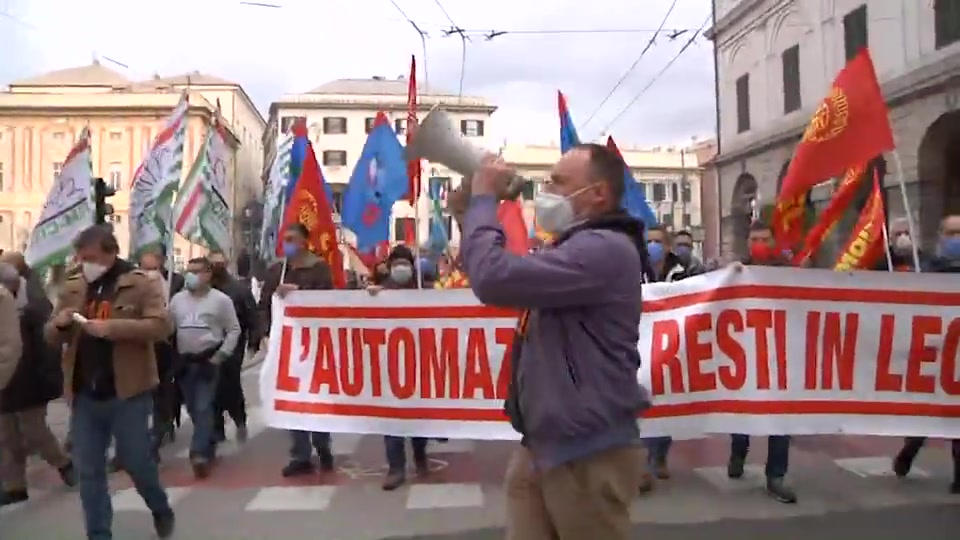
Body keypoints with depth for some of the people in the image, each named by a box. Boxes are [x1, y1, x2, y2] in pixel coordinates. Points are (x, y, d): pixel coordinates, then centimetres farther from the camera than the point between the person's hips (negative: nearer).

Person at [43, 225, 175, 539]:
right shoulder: (71, 288, 10)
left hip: (128, 393, -4)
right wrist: (59, 324, -10)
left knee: (136, 461, 7)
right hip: (84, 395, 5)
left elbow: (161, 326, -16)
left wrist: (112, 327, -25)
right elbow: (51, 338, 14)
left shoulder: (140, 284, -5)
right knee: (88, 470, 9)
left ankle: (161, 511, 33)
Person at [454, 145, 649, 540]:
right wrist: (470, 214, 6)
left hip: (588, 453, -9)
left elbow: (494, 279, -28)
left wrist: (484, 198, -13)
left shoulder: (604, 248, -20)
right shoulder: (577, 247, 16)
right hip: (541, 444, 9)